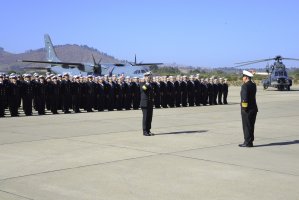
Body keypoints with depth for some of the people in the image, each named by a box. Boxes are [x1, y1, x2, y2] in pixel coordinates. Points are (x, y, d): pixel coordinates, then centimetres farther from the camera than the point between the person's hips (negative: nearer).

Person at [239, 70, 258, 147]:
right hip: (254, 108, 8)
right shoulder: (253, 85, 8)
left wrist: (244, 108, -15)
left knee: (247, 126, -2)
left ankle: (247, 142, 0)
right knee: (251, 126, 14)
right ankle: (250, 141, 20)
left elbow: (244, 98, -22)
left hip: (247, 110, -8)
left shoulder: (245, 86, -16)